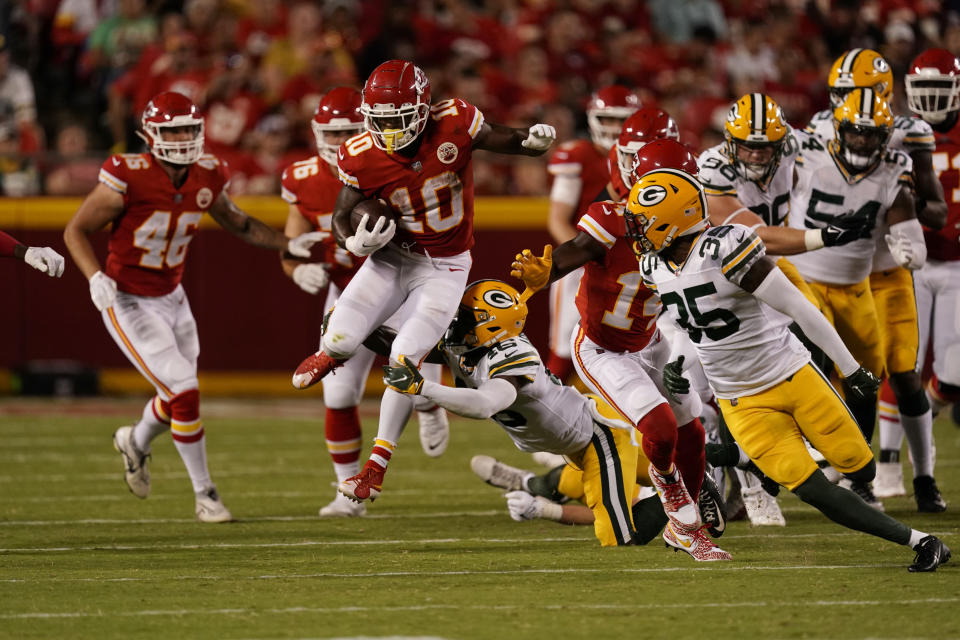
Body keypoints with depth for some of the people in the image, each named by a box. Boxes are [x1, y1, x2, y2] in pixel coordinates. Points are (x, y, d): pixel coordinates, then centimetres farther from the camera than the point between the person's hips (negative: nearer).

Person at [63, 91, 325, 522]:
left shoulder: (206, 178, -5)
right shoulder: (128, 179, -23)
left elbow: (238, 224, 14)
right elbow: (76, 230, -14)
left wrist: (288, 244, 3)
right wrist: (95, 276, -29)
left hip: (171, 298, 6)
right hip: (128, 304, -6)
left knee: (178, 397, 16)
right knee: (185, 393, -12)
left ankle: (136, 442, 50)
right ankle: (204, 494, 4)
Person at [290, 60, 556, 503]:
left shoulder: (454, 125, -21)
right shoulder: (364, 157, -16)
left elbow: (504, 141, -5)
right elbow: (341, 216, -3)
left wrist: (533, 140, -29)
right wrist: (356, 242, -26)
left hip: (444, 267, -1)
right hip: (393, 256, 1)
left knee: (405, 360, -12)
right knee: (342, 340, -13)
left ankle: (376, 467, 4)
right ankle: (331, 352, 30)